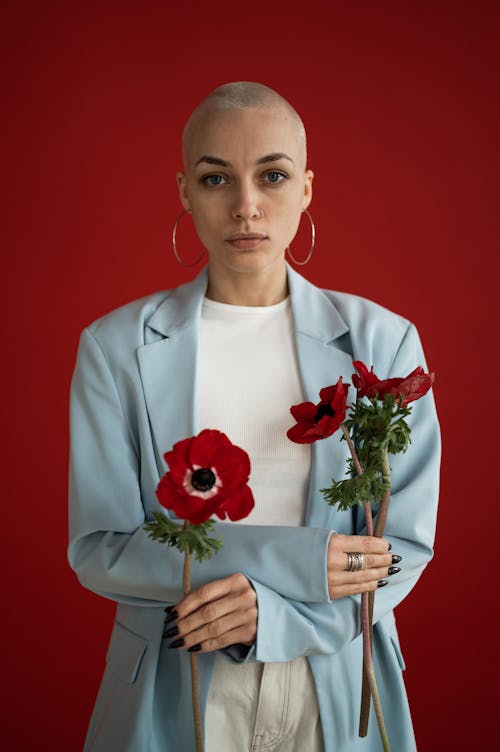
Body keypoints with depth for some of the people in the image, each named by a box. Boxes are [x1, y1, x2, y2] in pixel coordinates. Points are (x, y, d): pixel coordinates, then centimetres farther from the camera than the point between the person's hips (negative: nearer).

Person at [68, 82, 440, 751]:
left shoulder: (383, 342, -5)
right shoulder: (115, 347, -6)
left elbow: (404, 548, -4)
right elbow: (97, 549, -9)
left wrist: (270, 611, -20)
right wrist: (290, 560, -19)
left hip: (338, 689, 1)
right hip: (175, 693, 0)